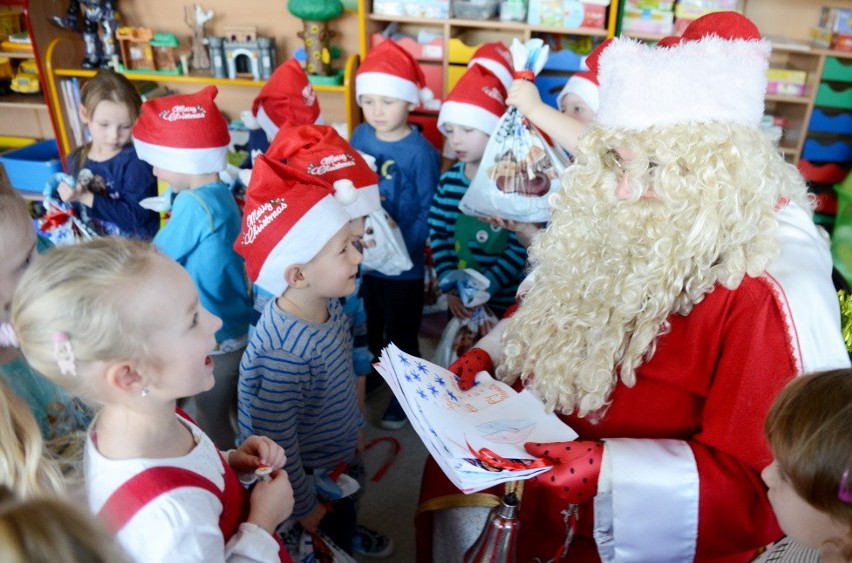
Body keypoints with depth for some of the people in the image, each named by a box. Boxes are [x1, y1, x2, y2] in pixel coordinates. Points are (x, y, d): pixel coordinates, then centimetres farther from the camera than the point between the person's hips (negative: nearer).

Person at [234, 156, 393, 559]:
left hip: (339, 454, 7)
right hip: (306, 475, -7)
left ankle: (348, 539, 62)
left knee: (346, 511, 34)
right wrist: (304, 508, -16)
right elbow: (275, 443, -30)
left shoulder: (328, 306, -13)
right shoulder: (284, 350, -38)